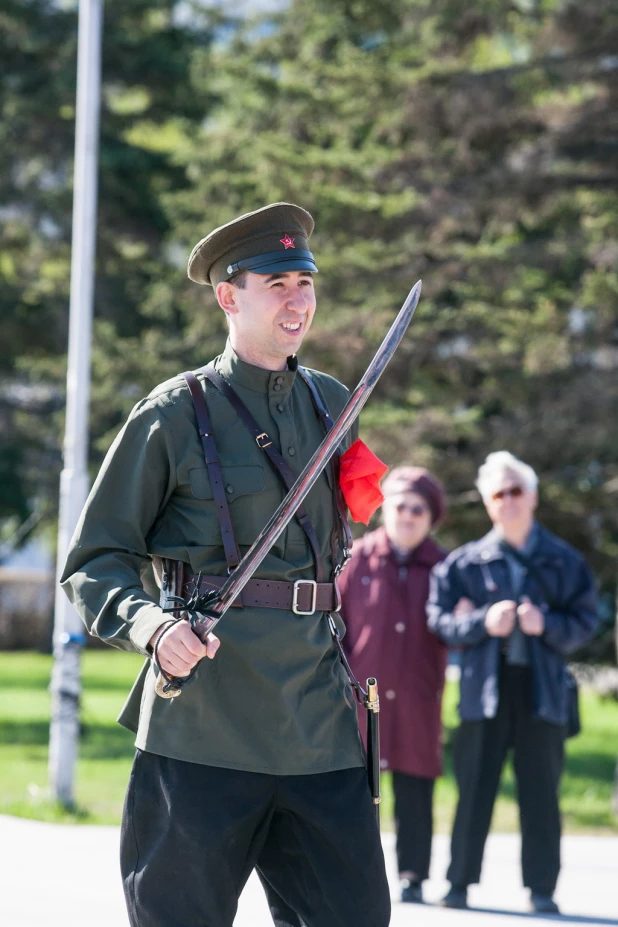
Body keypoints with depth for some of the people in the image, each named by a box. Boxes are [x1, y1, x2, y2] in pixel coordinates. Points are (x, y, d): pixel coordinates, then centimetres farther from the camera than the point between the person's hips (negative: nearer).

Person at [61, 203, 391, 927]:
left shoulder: (331, 404, 15)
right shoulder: (173, 414, 0)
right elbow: (94, 564, -1)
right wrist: (151, 625, -19)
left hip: (317, 724, 5)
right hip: (202, 724, -5)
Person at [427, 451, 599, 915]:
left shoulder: (564, 561, 5)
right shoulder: (466, 561, 5)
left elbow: (585, 620, 4)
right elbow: (439, 617, 3)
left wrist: (547, 625, -14)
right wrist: (484, 623, -13)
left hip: (543, 687, 0)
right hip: (485, 685, 0)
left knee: (541, 790, 2)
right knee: (475, 787, 2)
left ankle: (542, 889, 8)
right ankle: (459, 882, 9)